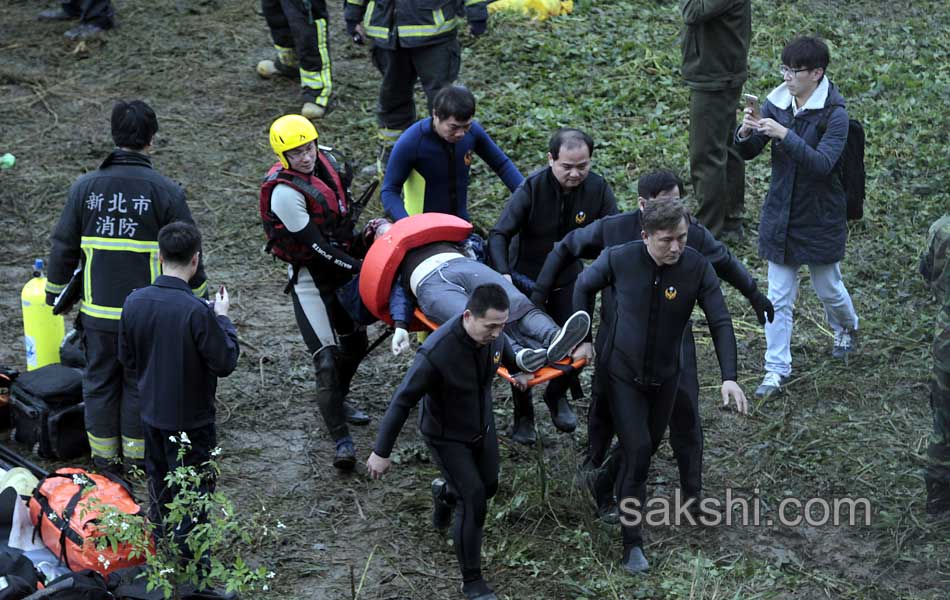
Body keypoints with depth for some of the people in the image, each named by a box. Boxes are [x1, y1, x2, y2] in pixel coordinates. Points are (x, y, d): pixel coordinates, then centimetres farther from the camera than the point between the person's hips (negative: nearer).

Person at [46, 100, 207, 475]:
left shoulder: (86, 187, -4)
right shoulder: (166, 192, -11)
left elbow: (64, 247, 4)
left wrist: (55, 290, 20)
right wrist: (200, 300, 8)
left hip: (98, 311, 2)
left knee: (99, 381, 15)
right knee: (140, 384, 12)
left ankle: (104, 456, 25)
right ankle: (137, 455, 22)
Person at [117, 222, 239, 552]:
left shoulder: (135, 302, -9)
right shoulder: (198, 311, -27)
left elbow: (127, 358, 3)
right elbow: (225, 362, -18)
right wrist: (222, 318, -6)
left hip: (151, 412, 6)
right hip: (190, 419, -6)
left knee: (160, 485, 23)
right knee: (191, 489, 8)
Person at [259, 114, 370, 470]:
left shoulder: (327, 163, -2)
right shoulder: (284, 191, -25)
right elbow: (314, 245, -24)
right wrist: (358, 266, -22)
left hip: (341, 269, 8)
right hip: (310, 278, -8)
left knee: (356, 342, 20)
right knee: (327, 358, -12)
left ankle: (337, 403, 44)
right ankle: (341, 440, -10)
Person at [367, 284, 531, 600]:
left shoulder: (494, 332, -20)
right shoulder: (436, 353, -38)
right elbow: (402, 402, -28)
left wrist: (519, 371, 29)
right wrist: (381, 452, -20)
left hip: (483, 426, 6)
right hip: (447, 437, -6)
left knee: (488, 487, 21)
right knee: (473, 502, -10)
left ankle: (444, 492, 54)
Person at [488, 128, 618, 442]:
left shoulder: (599, 189, -15)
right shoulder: (532, 188, -25)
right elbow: (499, 234, -24)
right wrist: (503, 273, -41)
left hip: (568, 278, 3)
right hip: (526, 278, -3)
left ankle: (556, 396, 32)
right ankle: (523, 415, 20)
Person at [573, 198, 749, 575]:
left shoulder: (697, 268, -19)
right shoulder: (618, 259, -21)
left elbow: (720, 323, -16)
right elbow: (584, 285, -1)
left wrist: (729, 377, -27)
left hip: (665, 375, 3)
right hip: (623, 373, -3)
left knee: (650, 444, 19)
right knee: (637, 450, -11)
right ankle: (632, 542, -1)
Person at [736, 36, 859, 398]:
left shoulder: (834, 114, -17)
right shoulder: (776, 103, -2)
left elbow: (822, 163, -27)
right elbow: (748, 153, -1)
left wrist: (785, 135, -36)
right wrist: (746, 134, -24)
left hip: (820, 215, -3)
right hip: (780, 213, 4)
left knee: (828, 287, 16)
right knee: (779, 298, 5)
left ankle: (847, 328, 49)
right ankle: (777, 371, 12)